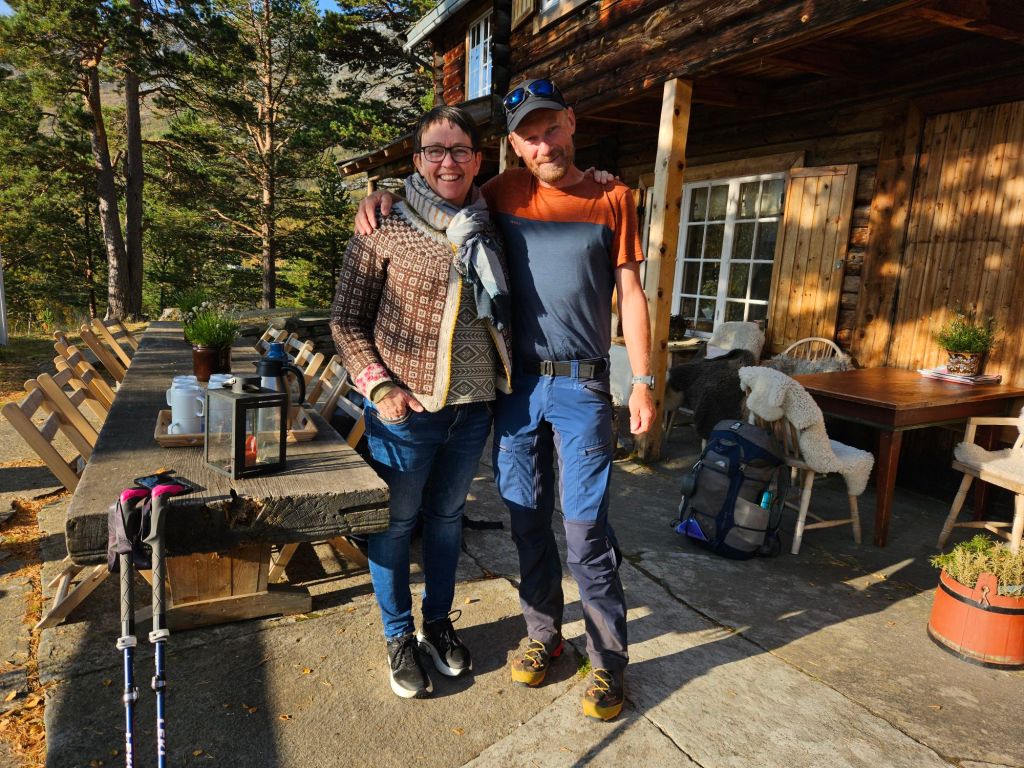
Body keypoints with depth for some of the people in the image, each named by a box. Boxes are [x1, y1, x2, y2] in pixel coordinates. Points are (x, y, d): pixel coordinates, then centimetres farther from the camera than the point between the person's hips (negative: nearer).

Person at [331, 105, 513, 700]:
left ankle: (439, 622, 39)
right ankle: (399, 636, 31)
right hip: (406, 411, -4)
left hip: (473, 410, 5)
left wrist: (502, 379, 6)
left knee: (447, 516, 19)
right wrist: (379, 385, -16)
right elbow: (347, 321, -5)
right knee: (396, 522, 10)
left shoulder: (487, 231, 7)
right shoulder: (385, 230, -7)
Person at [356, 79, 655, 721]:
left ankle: (609, 660, 16)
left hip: (581, 385, -2)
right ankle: (544, 633, 30)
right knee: (527, 518, 11)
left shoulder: (611, 199, 3)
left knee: (587, 527, -2)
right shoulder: (505, 194, 7)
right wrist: (386, 197, 2)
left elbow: (631, 294, 1)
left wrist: (643, 381, -4)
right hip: (515, 384, 3)